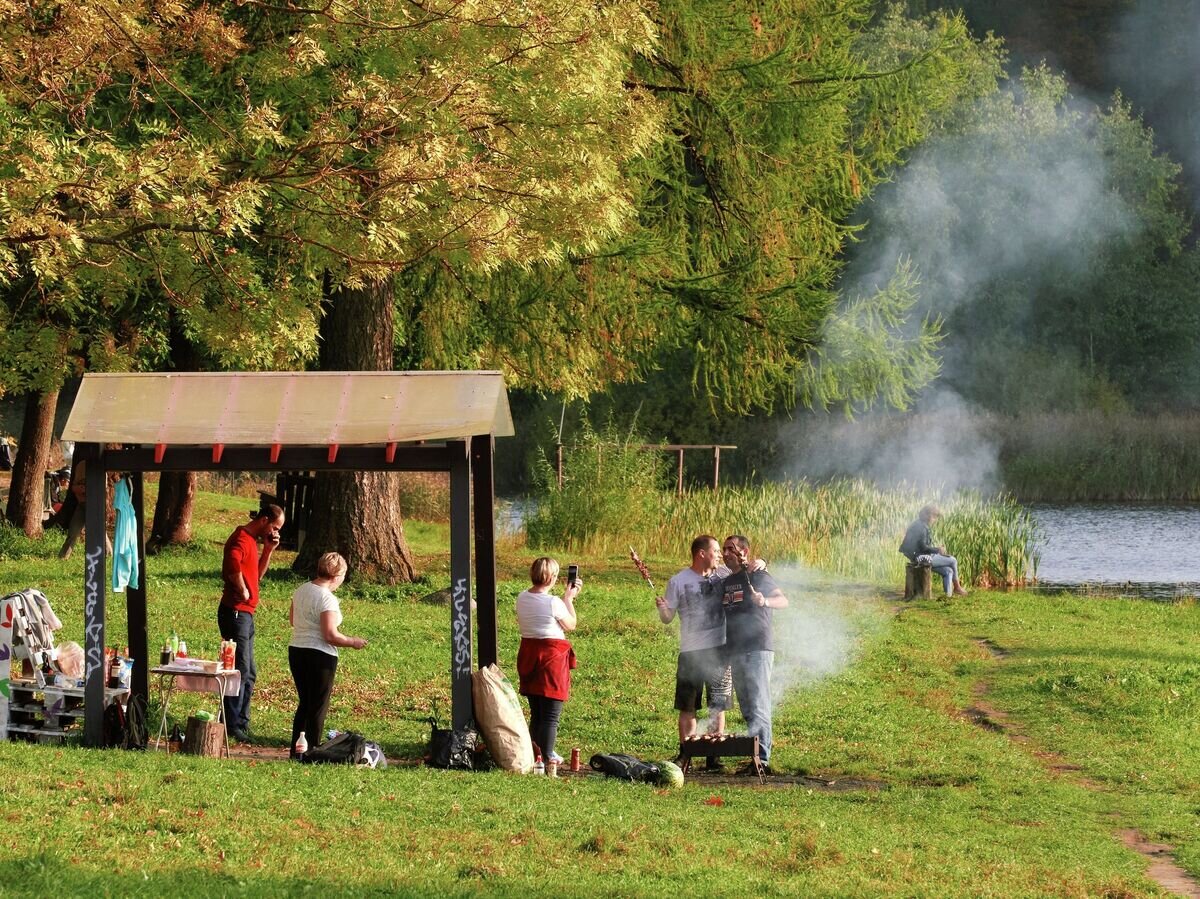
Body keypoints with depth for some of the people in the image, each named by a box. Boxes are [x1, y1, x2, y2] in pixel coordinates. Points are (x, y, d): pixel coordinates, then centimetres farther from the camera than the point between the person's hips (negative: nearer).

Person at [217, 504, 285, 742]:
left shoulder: (252, 541, 17)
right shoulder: (241, 539, -15)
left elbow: (257, 574, 24)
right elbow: (233, 562, -37)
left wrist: (268, 550, 10)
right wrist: (243, 591, -24)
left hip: (246, 614, 10)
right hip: (236, 612, -10)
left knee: (249, 673, 15)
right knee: (241, 670, -9)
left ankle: (241, 724, 21)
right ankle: (232, 726, -7)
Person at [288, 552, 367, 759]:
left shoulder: (302, 590, 6)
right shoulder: (327, 599, -19)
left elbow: (292, 619, 19)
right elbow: (331, 636, -21)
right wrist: (352, 642, -7)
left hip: (296, 651, 8)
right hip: (319, 656, -8)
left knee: (304, 703, 19)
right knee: (318, 707, 3)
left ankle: (296, 750, 22)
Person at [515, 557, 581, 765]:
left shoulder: (522, 598, 1)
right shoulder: (553, 602, -17)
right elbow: (571, 625, -3)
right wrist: (569, 599, 8)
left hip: (528, 652, 7)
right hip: (552, 654, -7)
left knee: (536, 711, 18)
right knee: (551, 714, 0)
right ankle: (547, 755, 0)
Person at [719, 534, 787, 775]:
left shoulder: (759, 578, -4)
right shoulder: (726, 583, 18)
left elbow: (783, 601, -18)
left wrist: (765, 601, -38)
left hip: (758, 648, -8)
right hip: (735, 651, 8)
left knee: (758, 705, -14)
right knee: (747, 708, 8)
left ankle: (761, 757, -20)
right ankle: (758, 758, 11)